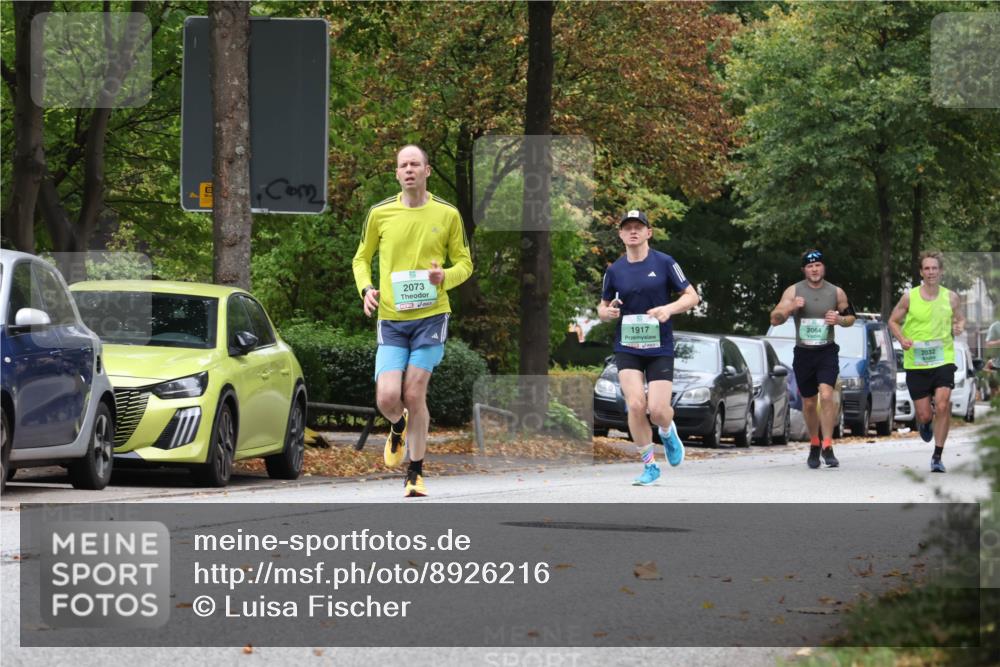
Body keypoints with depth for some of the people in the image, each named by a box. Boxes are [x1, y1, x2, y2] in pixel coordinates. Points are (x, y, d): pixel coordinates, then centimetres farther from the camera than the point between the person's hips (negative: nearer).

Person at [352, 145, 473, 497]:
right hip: (390, 319, 1)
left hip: (430, 314, -1)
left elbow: (464, 262, 10)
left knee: (414, 395, -6)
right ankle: (399, 427, 28)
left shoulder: (447, 214, 2)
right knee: (387, 398, -11)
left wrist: (445, 277, -13)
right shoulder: (380, 213, 4)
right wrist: (365, 288, -4)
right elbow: (362, 258, 16)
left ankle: (415, 475, 10)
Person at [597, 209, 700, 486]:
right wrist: (607, 312, -9)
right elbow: (602, 308, 16)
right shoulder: (614, 270, 5)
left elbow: (692, 296, -2)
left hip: (660, 347, -2)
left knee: (658, 411, -9)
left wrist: (669, 308, -21)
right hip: (627, 348, 2)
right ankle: (649, 465, 2)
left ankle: (667, 432, 30)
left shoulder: (664, 263, -3)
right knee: (636, 404, -15)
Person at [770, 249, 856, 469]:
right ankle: (814, 444, 30)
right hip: (803, 353, 1)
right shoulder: (793, 291, 1)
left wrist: (840, 319, -8)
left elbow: (851, 317, 15)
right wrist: (790, 307, -22)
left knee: (826, 395, -20)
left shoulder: (836, 293, 3)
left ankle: (827, 447, -18)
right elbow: (775, 319, -3)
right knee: (809, 403, 10)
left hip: (827, 352, -1)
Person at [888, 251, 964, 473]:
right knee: (924, 415, 3)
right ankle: (925, 423, 44)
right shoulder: (909, 297, -3)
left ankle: (937, 456, -8)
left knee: (943, 405, -18)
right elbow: (893, 321, 8)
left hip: (943, 360, 0)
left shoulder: (950, 297, 1)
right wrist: (902, 339, -12)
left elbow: (960, 319, 17)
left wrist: (959, 327, -7)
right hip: (916, 363, 0)